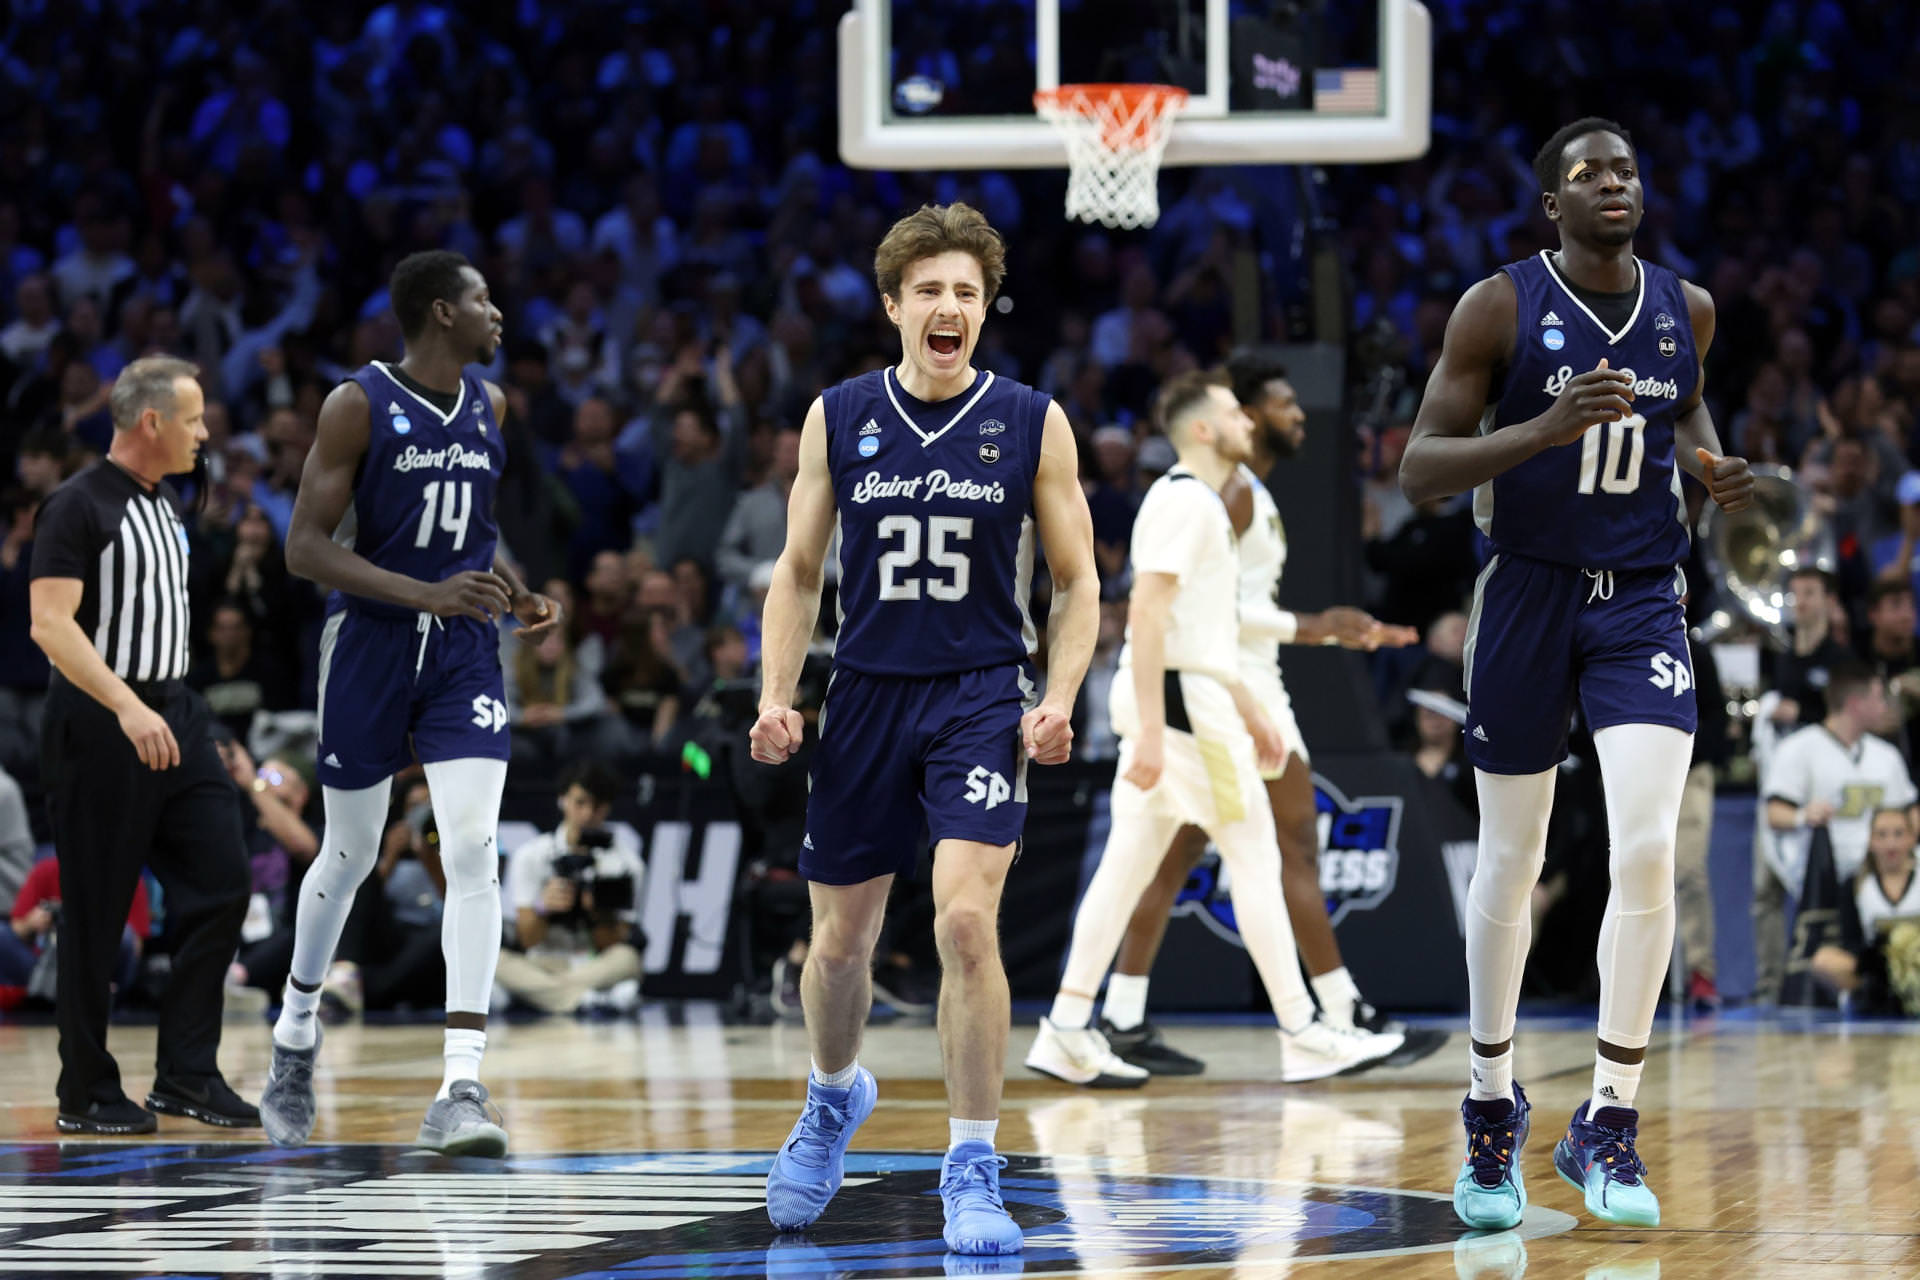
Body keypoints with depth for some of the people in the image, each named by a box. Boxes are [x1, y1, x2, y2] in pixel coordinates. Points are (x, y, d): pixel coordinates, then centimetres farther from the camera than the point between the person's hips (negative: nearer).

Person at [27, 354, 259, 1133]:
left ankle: (186, 1074, 5)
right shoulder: (79, 506, -12)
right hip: (99, 726, -8)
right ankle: (86, 1093, 7)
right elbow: (50, 623, -21)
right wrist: (127, 708, -29)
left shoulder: (166, 506, 14)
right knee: (96, 914, -1)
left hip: (173, 717, 8)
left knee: (220, 884, 0)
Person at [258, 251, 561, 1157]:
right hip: (370, 642, -3)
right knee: (348, 854, 11)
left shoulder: (489, 406, 6)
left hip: (463, 651, 3)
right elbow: (305, 546, -16)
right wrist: (430, 593, -25)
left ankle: (460, 1092, -17)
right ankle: (295, 1038, 37)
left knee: (473, 853, -13)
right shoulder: (357, 406, -12)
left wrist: (514, 591, 5)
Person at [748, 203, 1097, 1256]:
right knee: (840, 939, 12)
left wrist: (1058, 700, -11)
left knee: (965, 921, -20)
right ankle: (833, 1096, 44)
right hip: (866, 696, 2)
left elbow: (1076, 583, 3)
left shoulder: (1033, 423, -2)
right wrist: (775, 696, -3)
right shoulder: (838, 418, 2)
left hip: (980, 698, -2)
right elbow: (798, 571, 9)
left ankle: (972, 1171, -11)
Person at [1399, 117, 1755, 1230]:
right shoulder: (1500, 307, -9)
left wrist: (1709, 467, 2)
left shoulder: (1687, 310, 3)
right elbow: (1420, 471, -12)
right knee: (1511, 864, 7)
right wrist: (1547, 429, -27)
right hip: (1530, 595, -2)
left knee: (1649, 852, -15)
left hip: (1643, 601, 2)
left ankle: (1609, 1125, -7)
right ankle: (1494, 1110, 26)